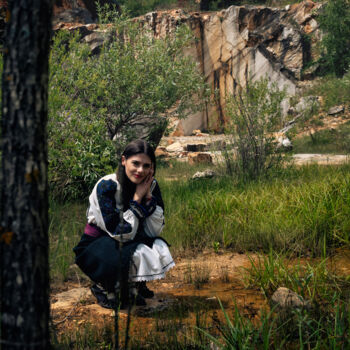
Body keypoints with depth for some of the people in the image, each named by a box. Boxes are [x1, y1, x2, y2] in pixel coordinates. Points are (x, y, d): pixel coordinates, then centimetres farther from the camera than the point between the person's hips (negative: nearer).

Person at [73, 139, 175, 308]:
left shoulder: (151, 185, -8)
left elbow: (154, 231, -13)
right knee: (138, 254, -32)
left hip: (133, 240, 5)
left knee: (159, 248, -22)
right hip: (96, 246, -5)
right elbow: (122, 233, -28)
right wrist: (137, 198, -27)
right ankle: (103, 287, -3)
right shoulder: (107, 186, -24)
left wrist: (148, 196, -22)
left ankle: (133, 285, 5)